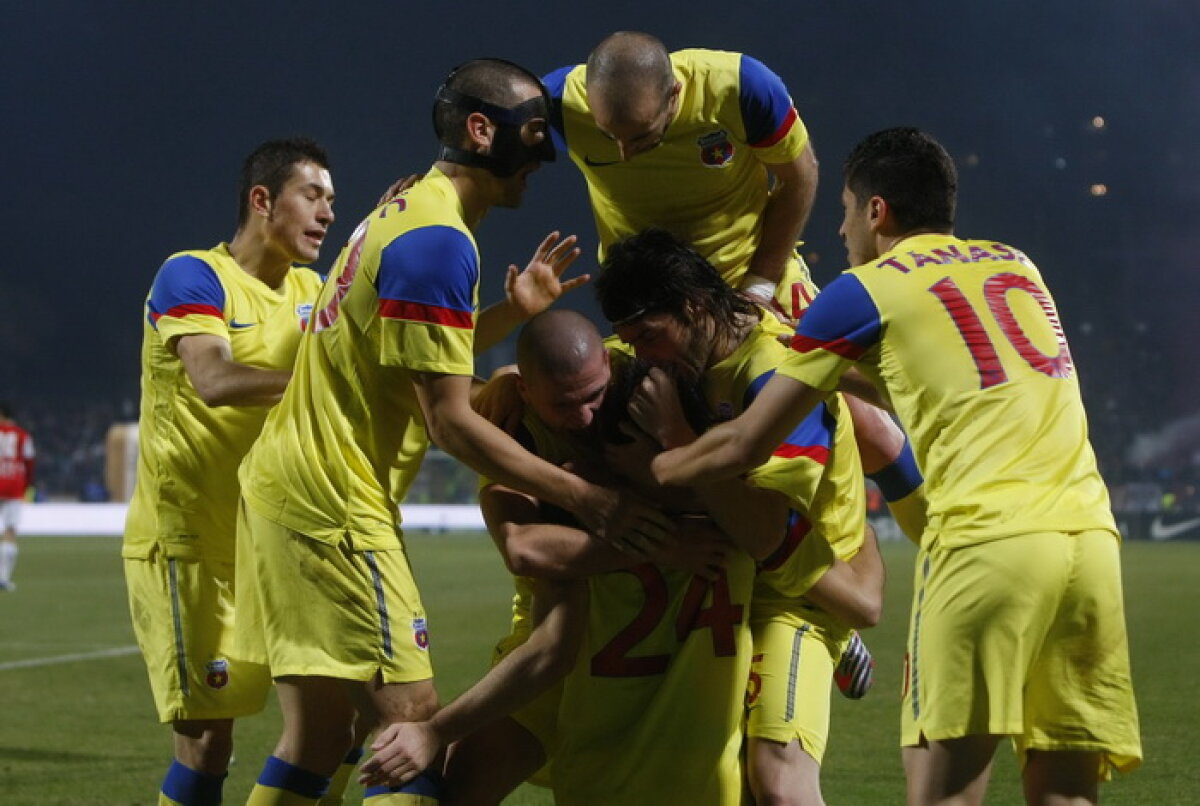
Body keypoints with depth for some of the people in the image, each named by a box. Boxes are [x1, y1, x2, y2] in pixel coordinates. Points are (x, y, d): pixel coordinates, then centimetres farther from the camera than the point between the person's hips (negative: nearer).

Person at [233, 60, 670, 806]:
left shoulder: (406, 213, 15)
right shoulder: (441, 241, -16)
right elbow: (450, 422, -18)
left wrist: (513, 313, 15)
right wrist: (584, 499, -16)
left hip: (282, 484, 10)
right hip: (335, 505, -10)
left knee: (316, 739, 12)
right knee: (413, 725, -11)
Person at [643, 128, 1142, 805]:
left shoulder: (866, 291, 9)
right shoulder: (1018, 264, 24)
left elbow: (744, 446, 12)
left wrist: (641, 473, 27)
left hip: (988, 537, -5)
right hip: (1091, 534, 5)